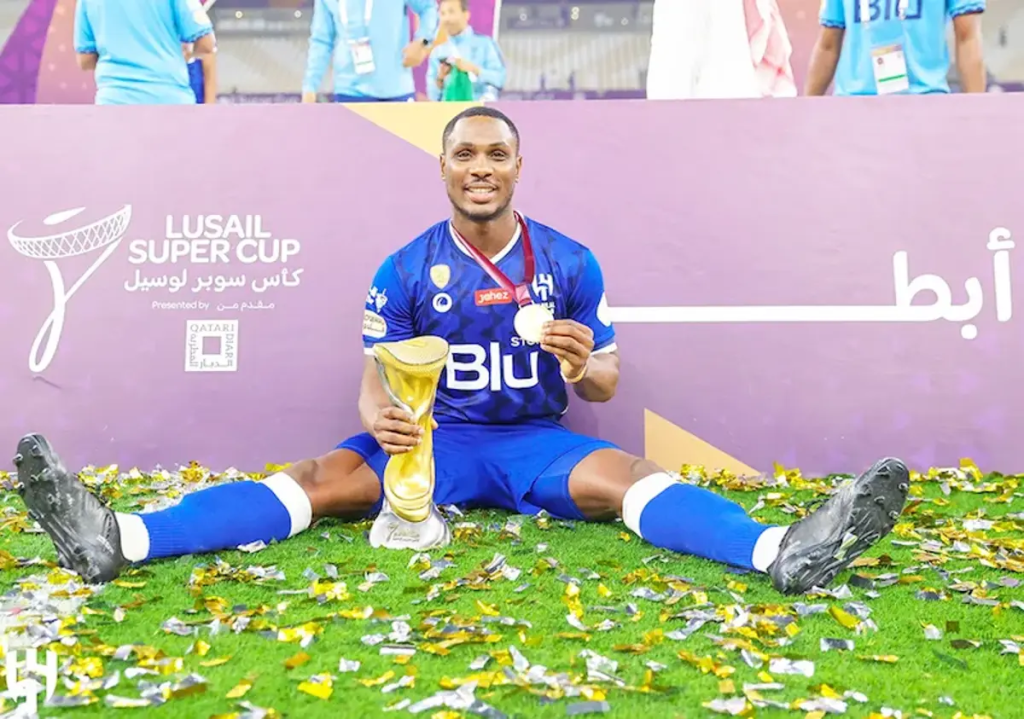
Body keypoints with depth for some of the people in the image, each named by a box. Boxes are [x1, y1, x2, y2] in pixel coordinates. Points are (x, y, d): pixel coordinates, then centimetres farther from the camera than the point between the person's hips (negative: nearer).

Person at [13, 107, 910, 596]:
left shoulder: (570, 261, 0)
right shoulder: (405, 269, 0)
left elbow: (605, 383, 3)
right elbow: (375, 380, 1)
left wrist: (586, 366, -21)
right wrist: (380, 418, -24)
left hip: (538, 441, 1)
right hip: (431, 440, 0)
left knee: (626, 475, -27)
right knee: (324, 476, -22)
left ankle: (781, 550, -45)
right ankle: (119, 539, -33)